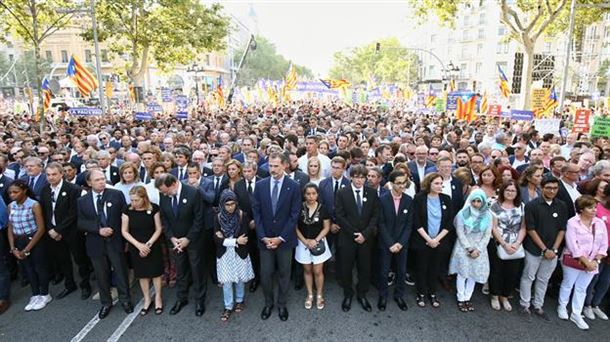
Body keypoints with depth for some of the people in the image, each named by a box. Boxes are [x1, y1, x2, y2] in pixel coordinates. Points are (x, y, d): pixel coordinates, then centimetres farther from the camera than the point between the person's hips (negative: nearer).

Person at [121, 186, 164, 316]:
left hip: (153, 247, -1)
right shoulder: (128, 210, -10)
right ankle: (147, 300, 31)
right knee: (142, 274, 13)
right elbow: (124, 231, -5)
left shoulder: (153, 208, -13)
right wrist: (138, 245, -15)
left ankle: (158, 298, 28)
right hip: (136, 248, 2)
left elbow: (158, 229, -7)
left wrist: (148, 244, -16)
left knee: (155, 272, 9)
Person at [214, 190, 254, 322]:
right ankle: (228, 307, 24)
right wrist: (236, 241, -18)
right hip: (224, 254, 1)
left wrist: (225, 239, -17)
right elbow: (217, 239, -10)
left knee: (240, 279, 16)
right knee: (226, 281, 7)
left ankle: (239, 301, 39)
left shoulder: (242, 216, -14)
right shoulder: (218, 217, -8)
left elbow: (245, 237, -17)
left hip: (239, 253, -1)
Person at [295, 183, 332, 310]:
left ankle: (319, 295, 24)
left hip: (319, 243, -1)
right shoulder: (299, 208, -8)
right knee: (307, 270, 13)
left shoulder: (323, 209, -8)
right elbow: (295, 227, -3)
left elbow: (326, 227, -3)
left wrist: (316, 240, -14)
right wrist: (305, 241, -12)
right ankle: (310, 295, 29)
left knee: (318, 271, 4)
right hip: (303, 243, 1)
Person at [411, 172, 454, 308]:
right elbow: (416, 222, -11)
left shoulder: (446, 199, 0)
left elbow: (449, 223, -1)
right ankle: (421, 294, 25)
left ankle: (432, 294, 29)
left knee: (434, 268, 13)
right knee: (421, 268, 8)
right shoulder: (419, 198, -8)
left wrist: (437, 239, -10)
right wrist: (428, 239, -14)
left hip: (439, 241, 2)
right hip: (422, 241, -2)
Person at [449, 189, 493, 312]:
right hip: (463, 248, -2)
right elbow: (460, 233, -8)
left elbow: (487, 235, -2)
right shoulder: (463, 214, -8)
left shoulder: (487, 215, -1)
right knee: (462, 273, 1)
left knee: (474, 274, 7)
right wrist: (469, 249, -12)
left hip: (479, 249, 3)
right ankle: (461, 299, 13)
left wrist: (477, 249, -10)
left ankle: (467, 298, 20)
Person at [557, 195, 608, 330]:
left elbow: (603, 245, 2)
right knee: (568, 285, 12)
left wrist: (596, 261, -8)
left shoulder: (600, 223, 0)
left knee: (582, 288, 13)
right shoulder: (572, 222, -15)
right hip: (573, 261, -4)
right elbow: (573, 246, -17)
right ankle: (562, 307, 31)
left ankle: (576, 314, 24)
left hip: (592, 263, 4)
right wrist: (586, 262, -17)